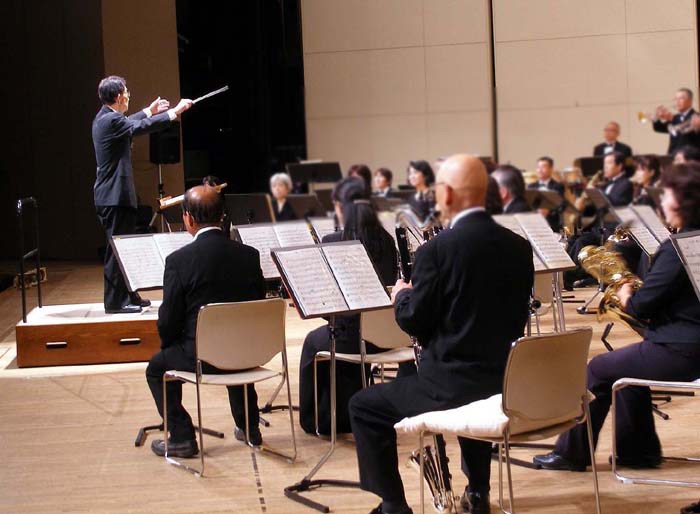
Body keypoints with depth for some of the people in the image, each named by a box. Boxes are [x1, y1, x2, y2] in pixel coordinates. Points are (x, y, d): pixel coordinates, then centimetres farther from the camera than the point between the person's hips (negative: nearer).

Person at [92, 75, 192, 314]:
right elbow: (142, 127, -21)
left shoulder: (105, 118, 13)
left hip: (112, 195, 11)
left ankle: (127, 295, 25)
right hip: (115, 196, -11)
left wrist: (150, 110, 37)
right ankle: (114, 302, 0)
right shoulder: (110, 121, -18)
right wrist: (175, 112, -13)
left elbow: (129, 124, 33)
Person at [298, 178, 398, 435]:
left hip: (350, 334, -5)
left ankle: (318, 420, 38)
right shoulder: (386, 241, 0)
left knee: (313, 342, 29)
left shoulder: (333, 242, -13)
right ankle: (347, 416, 42)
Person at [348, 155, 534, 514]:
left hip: (453, 386, -7)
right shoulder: (519, 246, 3)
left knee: (364, 406, 13)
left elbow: (414, 322, -11)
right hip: (507, 382, 7)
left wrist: (402, 296, 11)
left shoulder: (437, 248, -16)